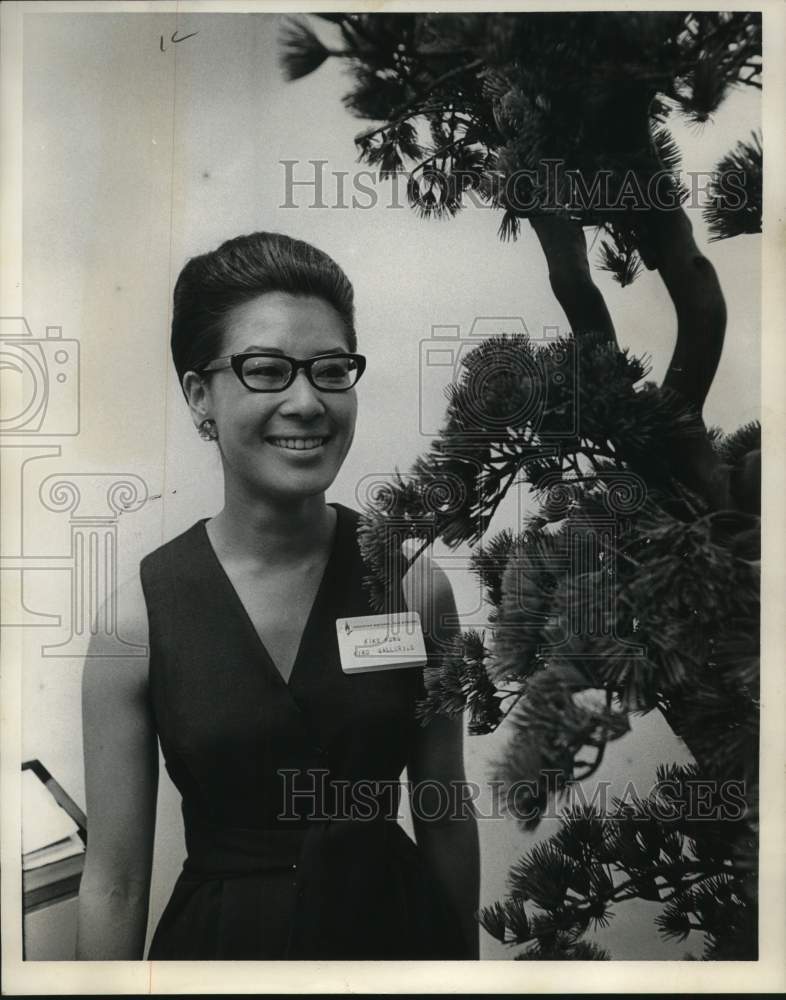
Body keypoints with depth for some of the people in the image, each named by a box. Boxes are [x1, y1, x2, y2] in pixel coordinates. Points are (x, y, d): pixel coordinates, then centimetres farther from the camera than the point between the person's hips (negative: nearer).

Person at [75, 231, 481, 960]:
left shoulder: (414, 584, -12)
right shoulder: (137, 616, -15)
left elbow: (446, 820, -1)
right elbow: (114, 883, -8)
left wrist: (465, 959, 7)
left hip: (392, 923, 1)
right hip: (221, 938, -1)